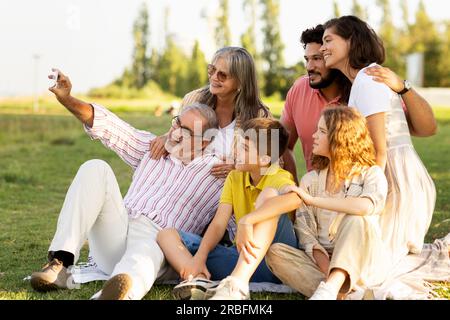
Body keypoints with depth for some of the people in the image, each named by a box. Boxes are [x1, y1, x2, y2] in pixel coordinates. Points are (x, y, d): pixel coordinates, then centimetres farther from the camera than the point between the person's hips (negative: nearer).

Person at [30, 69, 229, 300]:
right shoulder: (153, 147, 22)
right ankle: (59, 264, -26)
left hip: (157, 240, -5)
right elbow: (109, 127, 13)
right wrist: (67, 99, 1)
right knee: (96, 169, -15)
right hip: (114, 236, 5)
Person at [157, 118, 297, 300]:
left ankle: (236, 285, -44)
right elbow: (218, 224, 1)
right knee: (167, 235, -1)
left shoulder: (280, 179, -7)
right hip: (242, 256, 6)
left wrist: (247, 221, -43)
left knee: (269, 195, -30)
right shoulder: (234, 178, 11)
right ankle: (199, 281, -35)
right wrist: (200, 256, -16)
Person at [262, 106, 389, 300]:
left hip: (361, 264, -3)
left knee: (357, 221, -32)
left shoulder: (371, 174, 0)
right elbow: (305, 232, 3)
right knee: (275, 251, -23)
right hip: (320, 262, 4)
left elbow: (366, 207, -25)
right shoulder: (311, 180, 12)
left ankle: (329, 288, -46)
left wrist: (312, 199, -17)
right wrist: (323, 263, -18)